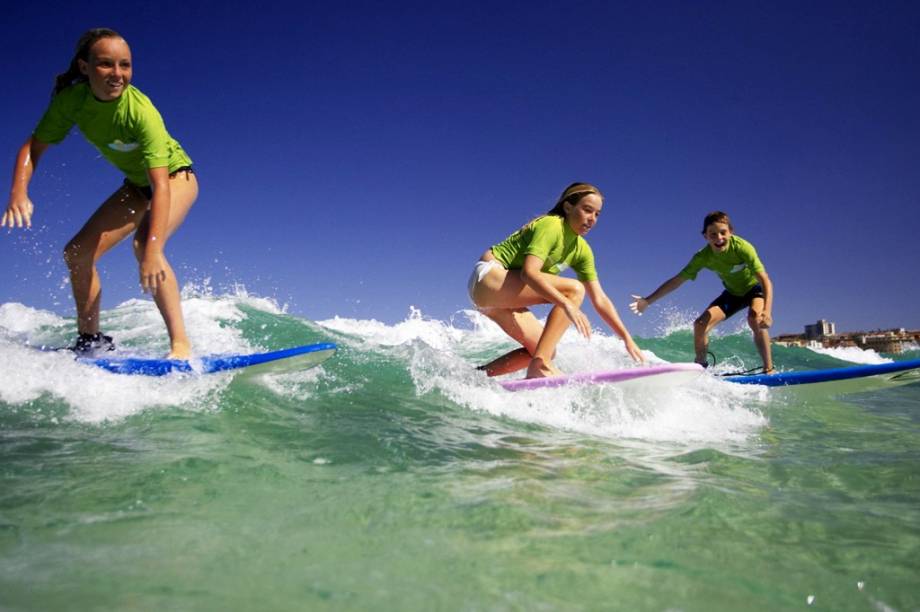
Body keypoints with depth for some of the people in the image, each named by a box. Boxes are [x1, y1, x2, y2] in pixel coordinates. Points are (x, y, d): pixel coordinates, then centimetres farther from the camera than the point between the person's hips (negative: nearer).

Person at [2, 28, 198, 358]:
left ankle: (180, 343, -31)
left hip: (175, 176, -6)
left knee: (144, 243, -34)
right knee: (77, 252, 0)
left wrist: (152, 249, -48)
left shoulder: (141, 111, -33)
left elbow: (161, 185, -39)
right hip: (137, 183, 6)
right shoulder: (71, 100, -16)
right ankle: (91, 340, 17)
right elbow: (33, 147, -8)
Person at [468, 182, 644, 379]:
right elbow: (529, 273, -30)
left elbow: (600, 299, 6)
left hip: (505, 295, 9)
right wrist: (567, 305, -39)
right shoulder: (550, 226, -16)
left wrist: (627, 338, -1)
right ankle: (540, 365, -26)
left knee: (543, 350, 3)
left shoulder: (582, 250, 8)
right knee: (574, 289, -21)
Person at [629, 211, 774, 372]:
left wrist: (767, 311, -52)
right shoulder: (703, 257, -21)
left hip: (755, 288, -4)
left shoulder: (742, 247, -33)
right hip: (733, 293, 4)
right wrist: (648, 301, -19)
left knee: (755, 317, -35)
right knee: (700, 324, -12)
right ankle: (700, 367, 9)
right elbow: (677, 280, -14)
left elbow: (765, 280, -37)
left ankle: (769, 369, -23)